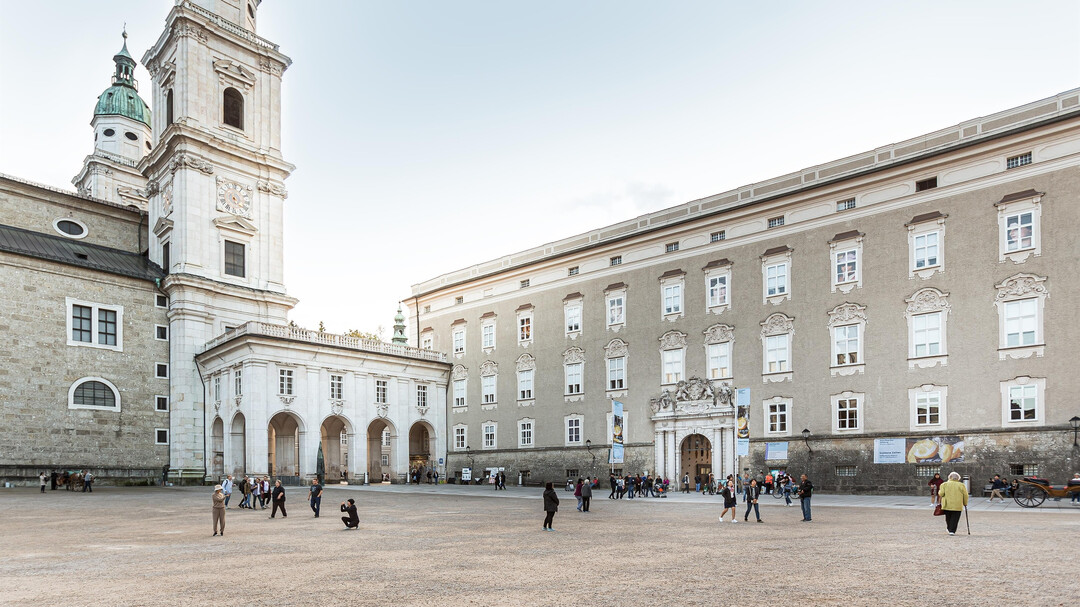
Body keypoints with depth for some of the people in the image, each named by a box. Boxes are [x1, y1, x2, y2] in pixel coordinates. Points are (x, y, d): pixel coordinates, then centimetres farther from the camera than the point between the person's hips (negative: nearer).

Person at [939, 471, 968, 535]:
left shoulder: (944, 484, 1)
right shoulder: (961, 485, 0)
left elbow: (941, 493, -7)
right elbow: (965, 495, 2)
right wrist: (965, 503, 16)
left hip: (947, 505, 2)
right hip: (957, 506, -1)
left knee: (948, 518, 17)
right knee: (954, 518, 2)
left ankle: (949, 529, 24)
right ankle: (952, 531, -5)